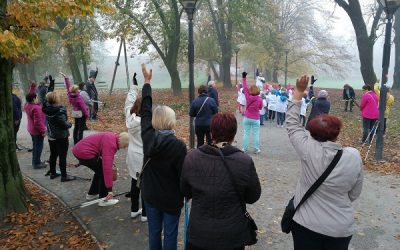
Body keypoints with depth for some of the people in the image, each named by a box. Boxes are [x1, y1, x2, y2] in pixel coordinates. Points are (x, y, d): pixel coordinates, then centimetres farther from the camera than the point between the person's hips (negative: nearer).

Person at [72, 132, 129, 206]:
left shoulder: (112, 137, 9)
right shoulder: (110, 143, -21)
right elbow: (107, 166, -27)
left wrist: (111, 168, 26)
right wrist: (109, 189, -25)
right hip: (84, 153, -10)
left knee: (100, 170, 20)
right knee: (103, 171, -2)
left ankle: (91, 194, 31)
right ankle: (104, 199, 3)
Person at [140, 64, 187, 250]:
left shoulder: (147, 137, -10)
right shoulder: (178, 146, -22)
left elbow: (145, 111, 1)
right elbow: (185, 173, -16)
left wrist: (147, 82, 9)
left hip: (150, 195, 4)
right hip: (171, 198, -4)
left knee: (154, 231, 18)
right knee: (170, 234, 11)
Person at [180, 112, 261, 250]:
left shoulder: (191, 158, -16)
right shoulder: (245, 162, -21)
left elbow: (185, 192, 0)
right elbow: (253, 197, -5)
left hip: (199, 234, 1)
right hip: (233, 236, -1)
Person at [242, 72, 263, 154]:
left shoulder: (248, 97, -11)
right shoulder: (260, 99, -10)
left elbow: (245, 88, -2)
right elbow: (260, 108, 5)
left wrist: (244, 78, 4)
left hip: (247, 118, 1)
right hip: (256, 119, 0)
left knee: (246, 133, 8)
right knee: (256, 134, 6)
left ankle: (245, 148, 12)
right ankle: (256, 149, 10)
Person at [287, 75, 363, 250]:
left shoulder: (308, 149, -21)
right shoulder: (354, 156, -13)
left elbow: (292, 123, -6)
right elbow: (354, 193, 1)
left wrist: (298, 92, 1)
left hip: (306, 224, -1)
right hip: (342, 227, 2)